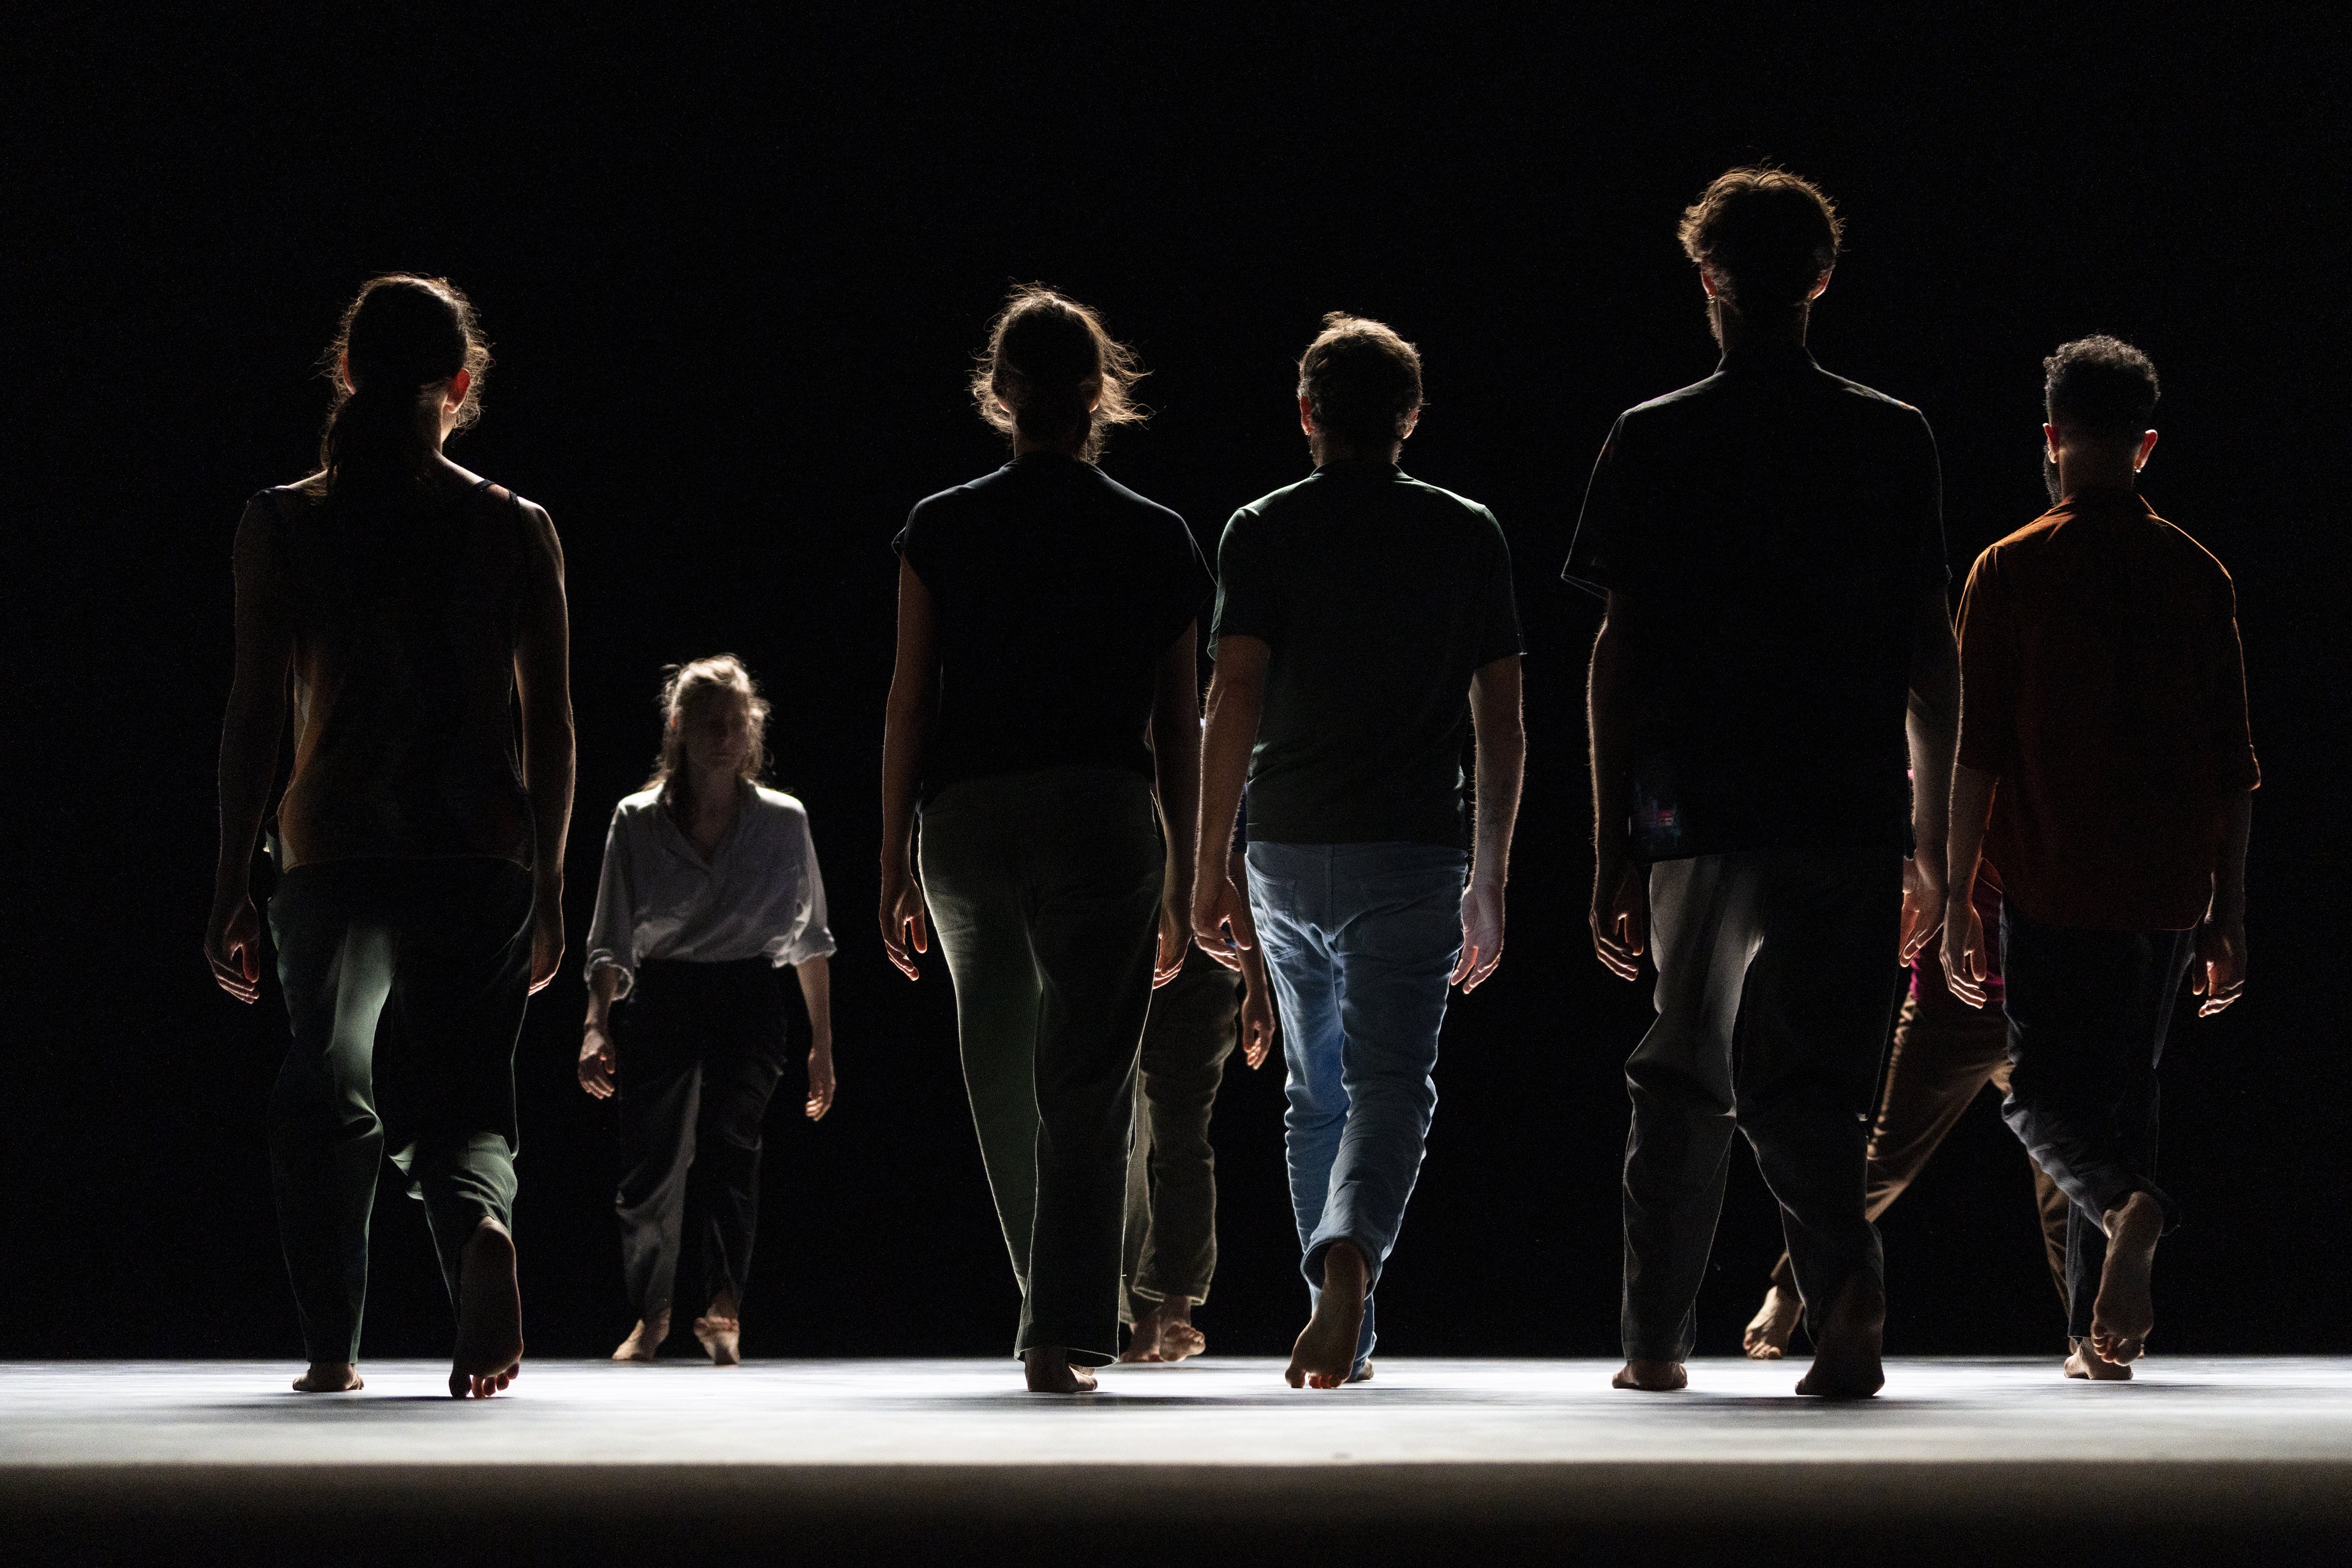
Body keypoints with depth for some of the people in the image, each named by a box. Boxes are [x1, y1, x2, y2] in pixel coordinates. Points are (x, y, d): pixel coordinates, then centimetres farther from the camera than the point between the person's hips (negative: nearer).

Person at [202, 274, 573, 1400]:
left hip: (332, 848, 0)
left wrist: (229, 884, 2)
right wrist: (548, 887, 9)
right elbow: (551, 727, 2)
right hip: (480, 849, 0)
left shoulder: (283, 524, 1)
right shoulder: (516, 529, 3)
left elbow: (255, 716, -2)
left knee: (326, 1094, 14)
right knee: (457, 1091, 8)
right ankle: (479, 1222, -25)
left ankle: (331, 1350, 7)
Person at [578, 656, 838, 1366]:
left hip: (749, 999, -1)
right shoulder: (637, 821, 2)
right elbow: (610, 941, 6)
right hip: (659, 1001, 1)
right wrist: (598, 1024, -7)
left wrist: (821, 1044, 11)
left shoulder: (784, 821, 3)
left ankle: (726, 1307, -32)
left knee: (728, 1140, -22)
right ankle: (651, 1315, 22)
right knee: (650, 1166, 1)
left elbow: (810, 941, 11)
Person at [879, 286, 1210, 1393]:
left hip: (965, 820, 2)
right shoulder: (1156, 543, 3)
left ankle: (1057, 1314, 30)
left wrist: (893, 865, 7)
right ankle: (1063, 1336, -11)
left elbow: (907, 708, 2)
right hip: (1102, 821, -2)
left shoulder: (942, 531, 3)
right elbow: (1178, 732, 5)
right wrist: (1180, 886, 11)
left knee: (1004, 1085, 18)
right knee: (1085, 1091, -1)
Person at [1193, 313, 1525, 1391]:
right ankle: (1348, 1257, -33)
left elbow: (1236, 703, -8)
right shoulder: (1467, 536, 6)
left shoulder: (1264, 533, 2)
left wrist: (1208, 866, -6)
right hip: (1414, 852, -1)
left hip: (1287, 852, 1)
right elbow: (1502, 726, 5)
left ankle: (1343, 1336, 20)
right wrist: (1488, 884, 11)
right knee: (1390, 1090, -4)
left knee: (1316, 1094, 16)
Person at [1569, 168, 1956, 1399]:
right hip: (1854, 814, 1)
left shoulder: (1656, 442, 1)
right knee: (1803, 1072, 7)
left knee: (1684, 1069, 15)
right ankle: (1844, 1281, -18)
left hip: (1698, 813, 0)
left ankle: (1654, 1340, 20)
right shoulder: (1894, 439, 6)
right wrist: (1931, 836, 15)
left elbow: (1621, 650, -1)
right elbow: (1931, 649, 8)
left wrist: (1612, 849, 2)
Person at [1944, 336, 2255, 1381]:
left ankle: (2130, 1205, -29)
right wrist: (2227, 912, 12)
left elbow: (1979, 753, -5)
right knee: (2125, 1090, 14)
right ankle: (2104, 1330, 10)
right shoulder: (2198, 576, 6)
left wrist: (1956, 900, 0)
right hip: (2167, 890, 3)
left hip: (2053, 883, -3)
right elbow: (2233, 766, 6)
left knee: (2041, 1095, 3)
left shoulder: (2010, 572, -2)